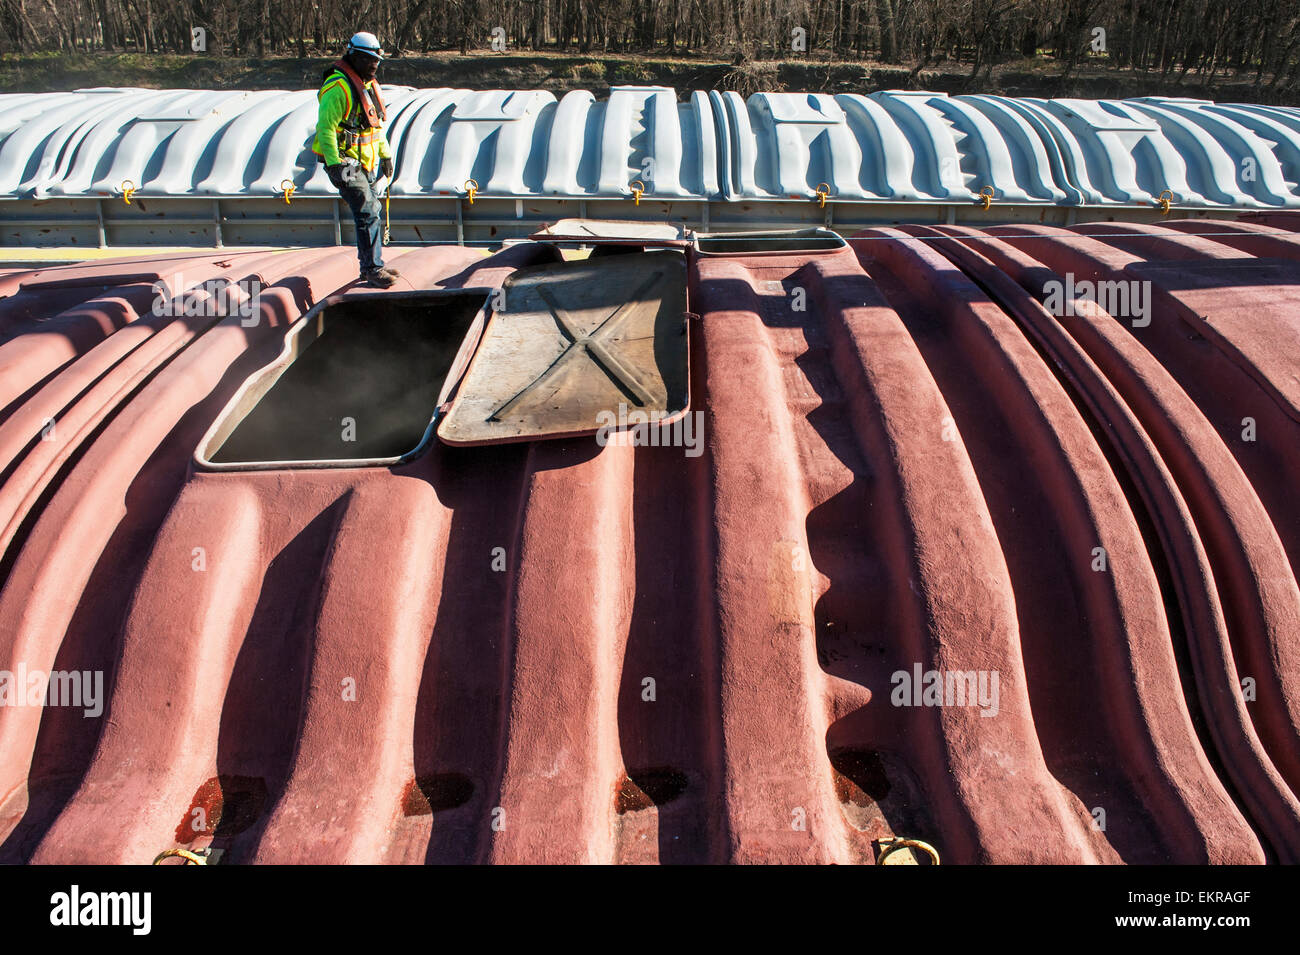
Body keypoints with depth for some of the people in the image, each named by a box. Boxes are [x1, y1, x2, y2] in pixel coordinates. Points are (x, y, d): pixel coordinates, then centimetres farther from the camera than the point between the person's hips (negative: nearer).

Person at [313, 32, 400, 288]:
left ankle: (370, 265, 25)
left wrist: (385, 154, 24)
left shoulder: (369, 84, 14)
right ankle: (373, 269, -7)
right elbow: (325, 127, -19)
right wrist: (334, 165, -24)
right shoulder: (338, 87, -16)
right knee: (368, 213, -13)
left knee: (369, 213, 14)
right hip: (346, 162, -9)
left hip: (366, 163, 9)